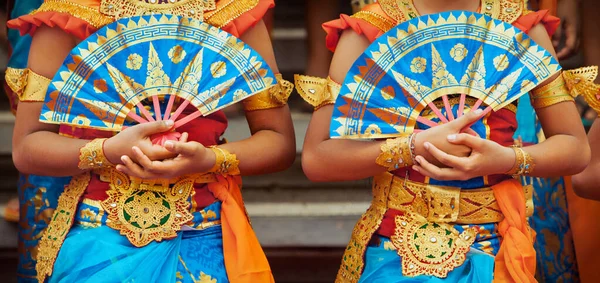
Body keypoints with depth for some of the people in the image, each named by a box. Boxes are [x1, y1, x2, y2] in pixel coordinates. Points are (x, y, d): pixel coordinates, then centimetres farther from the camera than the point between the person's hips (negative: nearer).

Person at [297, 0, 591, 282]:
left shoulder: (522, 24, -2)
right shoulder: (369, 29, -8)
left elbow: (576, 147, -1)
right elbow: (316, 158, -13)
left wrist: (506, 159, -20)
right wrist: (416, 146, -22)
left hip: (495, 251, 2)